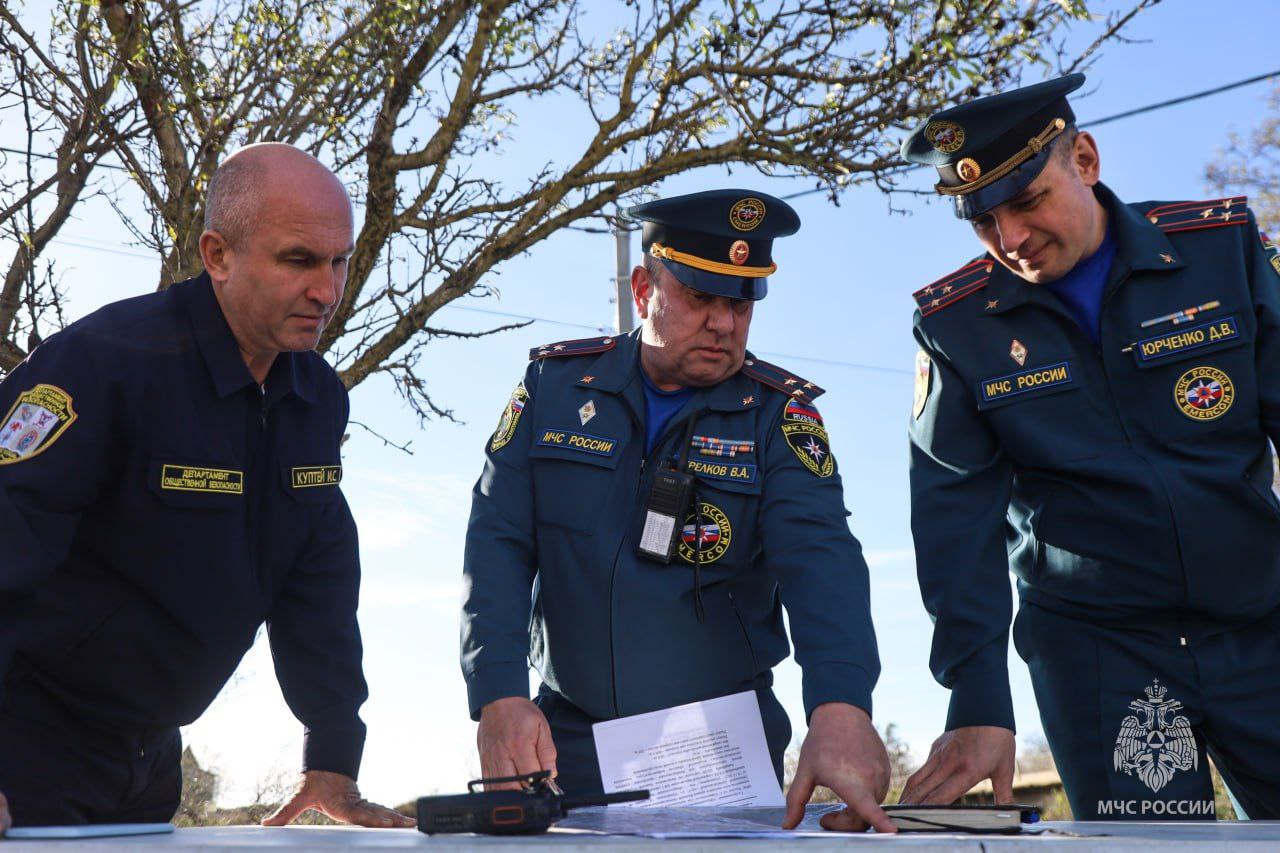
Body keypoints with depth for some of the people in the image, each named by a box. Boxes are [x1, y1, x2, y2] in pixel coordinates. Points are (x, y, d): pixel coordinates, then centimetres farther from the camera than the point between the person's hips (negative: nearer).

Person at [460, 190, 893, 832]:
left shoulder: (778, 416, -5)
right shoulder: (555, 384, 0)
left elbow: (820, 557, -21)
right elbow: (498, 544, -5)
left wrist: (840, 708, -40)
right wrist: (500, 697, -21)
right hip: (570, 740, 1)